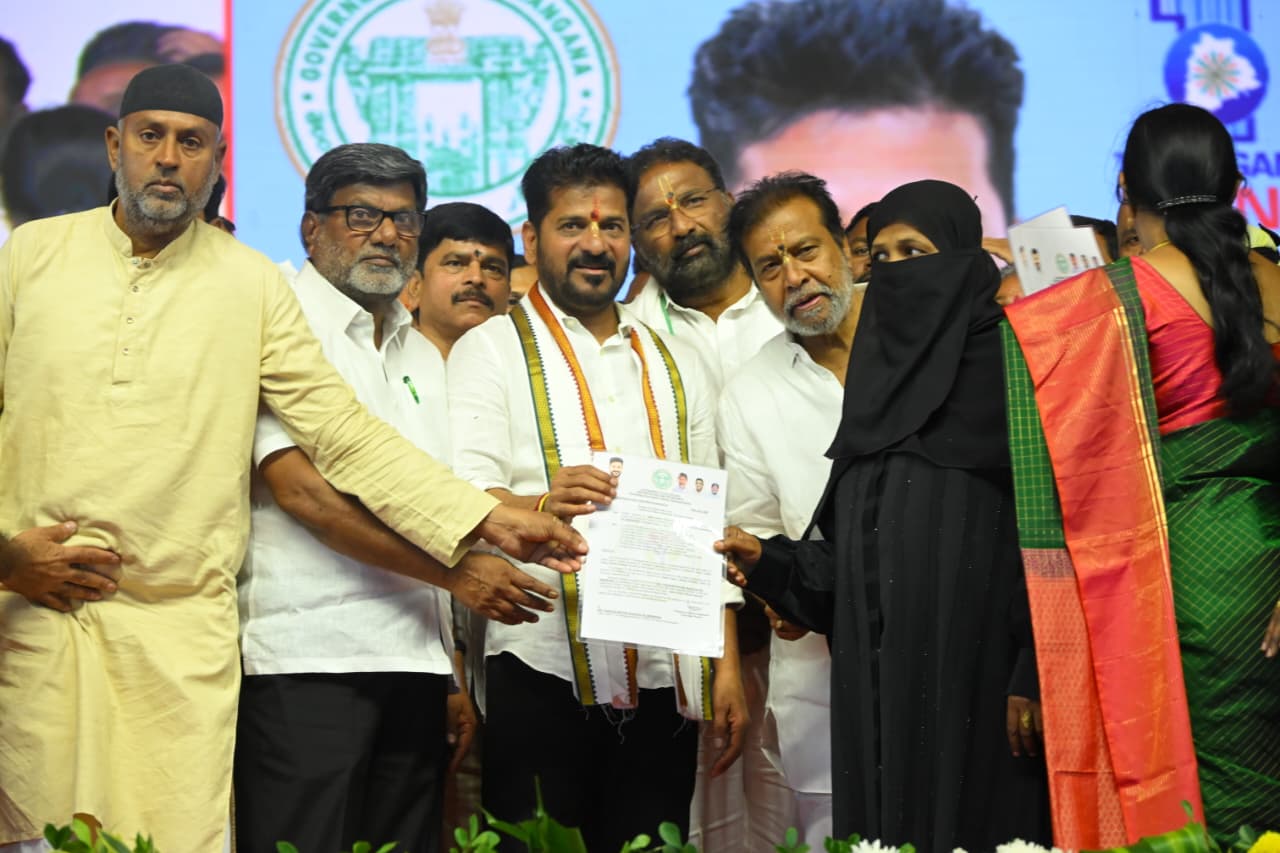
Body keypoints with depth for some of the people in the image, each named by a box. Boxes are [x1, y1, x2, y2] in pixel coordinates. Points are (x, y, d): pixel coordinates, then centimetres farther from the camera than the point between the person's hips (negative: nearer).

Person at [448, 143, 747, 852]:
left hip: (663, 679, 4)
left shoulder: (675, 368, 18)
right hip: (542, 668, -4)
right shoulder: (492, 349, 5)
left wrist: (727, 667, 8)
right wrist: (541, 506, -29)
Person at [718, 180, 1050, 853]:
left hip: (974, 679, -6)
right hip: (876, 687, 6)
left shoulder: (1008, 369, -3)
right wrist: (771, 563, -2)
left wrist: (1036, 675, -17)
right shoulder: (880, 380, 16)